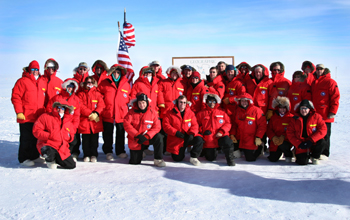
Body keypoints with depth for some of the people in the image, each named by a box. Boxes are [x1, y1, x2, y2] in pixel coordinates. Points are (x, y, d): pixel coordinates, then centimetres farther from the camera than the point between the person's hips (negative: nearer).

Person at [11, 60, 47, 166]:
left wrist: (45, 111, 16)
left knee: (37, 137, 13)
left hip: (39, 117, 6)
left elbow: (45, 98, 21)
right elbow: (15, 97, -8)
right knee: (26, 138, -1)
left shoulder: (43, 82, 14)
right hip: (26, 117, -6)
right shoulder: (22, 81, -4)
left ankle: (35, 156, 26)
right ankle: (24, 158, 9)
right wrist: (19, 112, -14)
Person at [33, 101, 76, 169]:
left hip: (62, 148, 5)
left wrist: (70, 137, 4)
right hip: (48, 144, -5)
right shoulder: (46, 117, -2)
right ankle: (50, 161, 0)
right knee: (49, 154, -41)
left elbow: (72, 132, 28)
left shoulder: (68, 121, 15)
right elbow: (36, 130, -7)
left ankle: (57, 159, 24)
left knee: (71, 165, -5)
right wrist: (48, 135, -17)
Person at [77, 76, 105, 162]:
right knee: (86, 139, 5)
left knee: (94, 139, 6)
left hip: (96, 121, 1)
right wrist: (90, 114, -14)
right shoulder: (81, 94, 7)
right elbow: (81, 106, -4)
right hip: (84, 120, -1)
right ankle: (86, 155, 16)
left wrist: (96, 113, -17)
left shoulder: (97, 94, 10)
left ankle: (94, 155, 15)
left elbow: (101, 105, 0)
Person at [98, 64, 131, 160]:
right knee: (108, 134, 8)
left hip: (121, 113, 2)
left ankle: (120, 151, 24)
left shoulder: (126, 84, 6)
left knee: (121, 133, 10)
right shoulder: (104, 83, -1)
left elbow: (129, 96, 18)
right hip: (107, 113, -1)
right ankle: (108, 152, 20)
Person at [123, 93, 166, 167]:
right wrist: (137, 135, -23)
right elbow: (126, 125, -15)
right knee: (134, 162, 1)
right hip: (135, 139, 0)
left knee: (158, 137, -31)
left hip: (147, 138, 0)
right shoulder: (132, 112, -8)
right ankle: (139, 152, 37)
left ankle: (158, 159, -18)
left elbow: (157, 127, -11)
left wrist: (146, 137, -24)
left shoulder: (153, 112, -8)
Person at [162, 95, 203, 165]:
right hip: (176, 140, -1)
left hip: (188, 137, 2)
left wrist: (192, 134, -19)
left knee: (199, 140, -27)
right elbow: (166, 125, -8)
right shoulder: (170, 113, -3)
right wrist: (176, 132, -20)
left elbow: (194, 125, 1)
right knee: (178, 159, -2)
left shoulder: (190, 113, 4)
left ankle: (193, 157, -9)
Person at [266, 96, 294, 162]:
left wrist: (283, 136, -22)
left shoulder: (291, 117, -2)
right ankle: (279, 152, 30)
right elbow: (269, 129, 1)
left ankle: (288, 155, -1)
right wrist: (273, 137, -17)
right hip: (275, 142, 3)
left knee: (282, 144, -37)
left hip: (285, 141, -2)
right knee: (273, 159, -7)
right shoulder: (273, 117, 7)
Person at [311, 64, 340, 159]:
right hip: (314, 114, 6)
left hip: (325, 115, -6)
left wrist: (332, 112, -14)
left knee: (325, 134, 2)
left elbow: (335, 98, -9)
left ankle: (324, 153, 9)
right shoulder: (313, 83, 16)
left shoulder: (330, 82, -4)